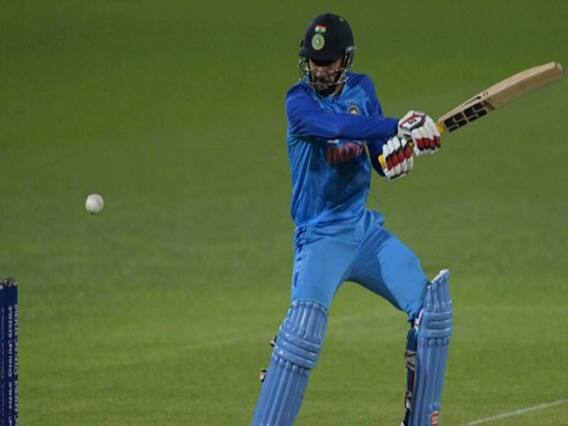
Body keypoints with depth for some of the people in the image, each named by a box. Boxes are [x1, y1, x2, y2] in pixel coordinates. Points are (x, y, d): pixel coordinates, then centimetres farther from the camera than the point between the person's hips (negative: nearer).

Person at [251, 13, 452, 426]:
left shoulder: (362, 89, 6)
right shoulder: (299, 102, -12)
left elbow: (381, 160, 4)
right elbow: (340, 126, -32)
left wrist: (398, 152, -20)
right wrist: (401, 127, -42)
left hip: (365, 229, 6)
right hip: (320, 235, -6)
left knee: (431, 305, 0)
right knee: (303, 328, -26)